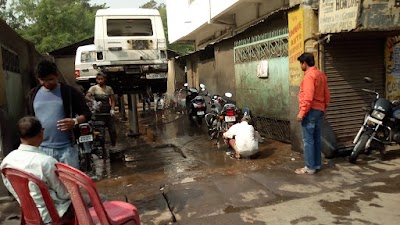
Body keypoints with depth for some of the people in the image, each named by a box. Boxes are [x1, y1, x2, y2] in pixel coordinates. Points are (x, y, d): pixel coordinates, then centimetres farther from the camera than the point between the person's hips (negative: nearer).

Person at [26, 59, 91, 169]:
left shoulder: (69, 92, -3)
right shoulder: (33, 94, 8)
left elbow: (87, 113, -2)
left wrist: (75, 121, -22)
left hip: (66, 148, -3)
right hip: (41, 148, 3)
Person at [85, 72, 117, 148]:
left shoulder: (109, 88, 8)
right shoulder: (94, 88, -1)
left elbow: (112, 100, 10)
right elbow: (87, 97, -14)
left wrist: (112, 109, -6)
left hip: (108, 112, 3)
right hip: (99, 112, -2)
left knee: (112, 130, -1)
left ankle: (114, 146, 14)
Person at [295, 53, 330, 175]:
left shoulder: (309, 75, -14)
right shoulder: (321, 74, 14)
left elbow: (308, 96, -22)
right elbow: (327, 95, 17)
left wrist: (302, 112, -20)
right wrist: (324, 108, 25)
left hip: (311, 111, -10)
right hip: (319, 110, 10)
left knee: (308, 140, -5)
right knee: (316, 138, 14)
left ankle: (310, 167, -1)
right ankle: (317, 164, 21)